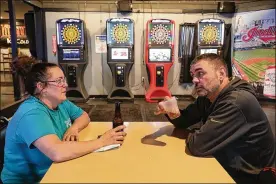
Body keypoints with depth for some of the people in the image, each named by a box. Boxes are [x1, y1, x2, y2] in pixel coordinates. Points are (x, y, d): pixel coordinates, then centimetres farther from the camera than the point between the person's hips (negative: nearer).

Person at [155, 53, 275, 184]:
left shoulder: (237, 102, -31)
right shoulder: (207, 97, -1)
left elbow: (197, 145, -31)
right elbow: (184, 122, 5)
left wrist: (191, 135, -9)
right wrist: (174, 114, -17)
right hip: (224, 166, 7)